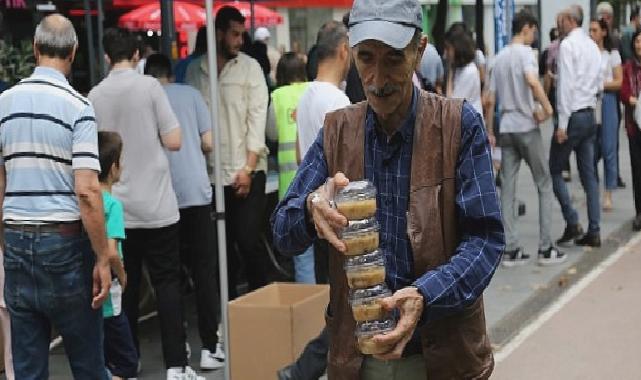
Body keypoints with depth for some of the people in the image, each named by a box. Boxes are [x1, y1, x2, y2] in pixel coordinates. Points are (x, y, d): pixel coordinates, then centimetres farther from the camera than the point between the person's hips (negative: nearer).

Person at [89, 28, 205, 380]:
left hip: (117, 207, 3)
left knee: (126, 286, 10)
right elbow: (174, 141, -8)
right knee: (167, 283, 4)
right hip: (156, 204, -3)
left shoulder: (95, 96, 1)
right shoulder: (149, 86, -7)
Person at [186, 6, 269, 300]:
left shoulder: (250, 67, 1)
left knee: (248, 241, -7)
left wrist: (248, 168, -10)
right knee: (222, 245, 8)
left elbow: (257, 118, -3)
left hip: (246, 171, -2)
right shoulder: (195, 70, 5)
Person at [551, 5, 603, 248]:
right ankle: (593, 232, 9)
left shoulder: (568, 45, -12)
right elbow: (598, 83, 16)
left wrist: (562, 124, -16)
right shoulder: (593, 46, 12)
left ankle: (572, 223, -4)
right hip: (590, 114, 7)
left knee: (554, 170, 3)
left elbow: (566, 84, -17)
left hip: (573, 115, -7)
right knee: (589, 175, 8)